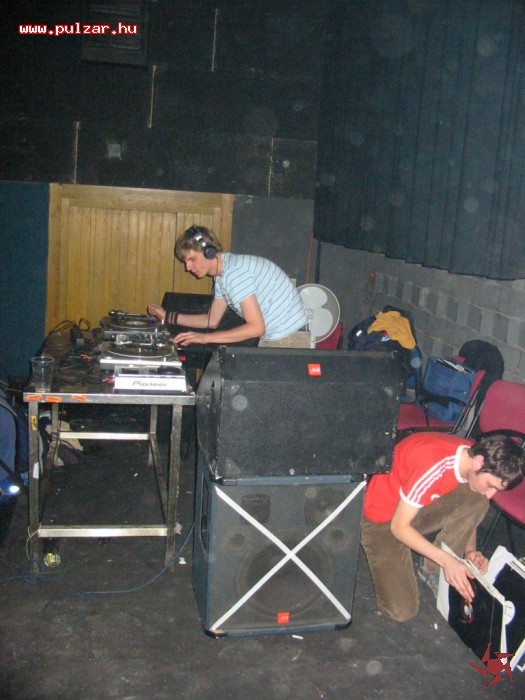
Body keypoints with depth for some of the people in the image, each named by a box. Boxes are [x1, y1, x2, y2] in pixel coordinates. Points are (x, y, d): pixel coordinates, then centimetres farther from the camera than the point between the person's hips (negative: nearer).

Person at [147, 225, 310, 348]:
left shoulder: (235, 272, -21)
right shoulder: (222, 275, 10)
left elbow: (256, 328, -24)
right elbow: (212, 320, 18)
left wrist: (205, 338, -23)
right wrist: (167, 316, 14)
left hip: (289, 339, -9)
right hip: (272, 339, 9)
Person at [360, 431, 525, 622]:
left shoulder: (473, 458, -12)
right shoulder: (434, 466, -35)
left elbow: (467, 513, 4)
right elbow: (399, 526, -26)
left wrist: (470, 551, -13)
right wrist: (447, 560, -29)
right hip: (382, 519, -7)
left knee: (476, 501, -22)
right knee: (402, 611, -18)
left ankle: (432, 570, -6)